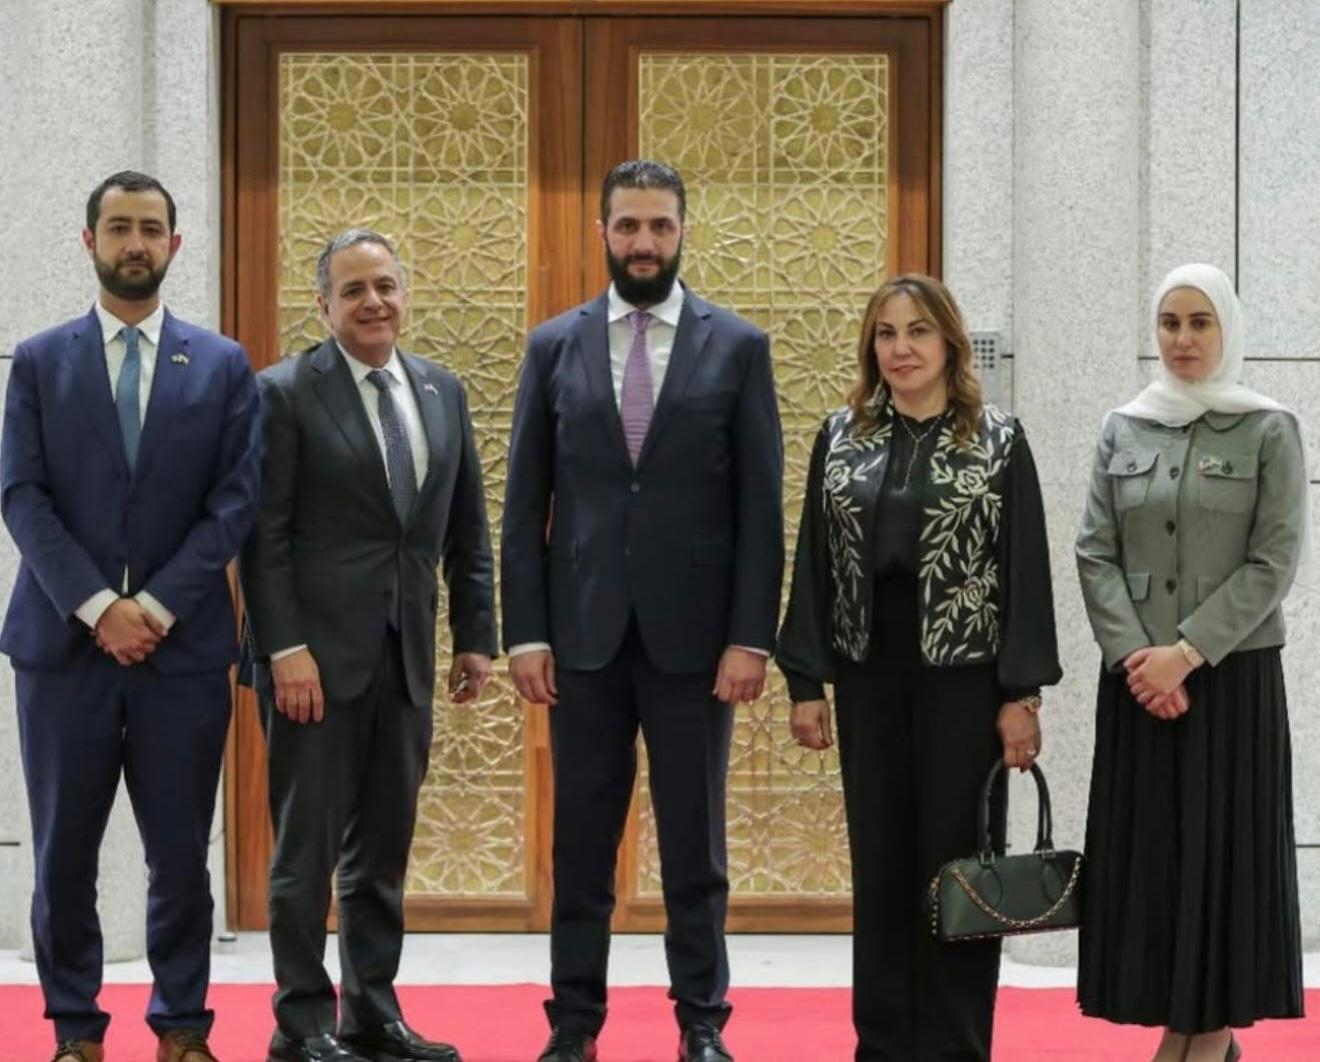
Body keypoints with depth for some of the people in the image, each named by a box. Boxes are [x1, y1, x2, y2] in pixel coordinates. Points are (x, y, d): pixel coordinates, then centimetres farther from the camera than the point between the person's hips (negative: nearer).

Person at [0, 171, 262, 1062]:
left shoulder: (224, 365, 8)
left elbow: (236, 501, 0)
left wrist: (157, 605, -10)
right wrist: (97, 607, -12)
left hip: (184, 644, 0)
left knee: (181, 852, 4)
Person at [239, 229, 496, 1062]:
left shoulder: (443, 391, 11)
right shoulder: (287, 393, -5)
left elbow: (468, 529, 14)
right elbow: (265, 535, -9)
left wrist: (476, 637, 9)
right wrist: (286, 649, -15)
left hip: (407, 654, 5)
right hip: (318, 650, -5)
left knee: (384, 850, 10)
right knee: (309, 845, 1)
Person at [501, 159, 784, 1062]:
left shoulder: (738, 346, 2)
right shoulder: (554, 346, 6)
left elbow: (761, 507, 0)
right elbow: (526, 504, 5)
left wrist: (751, 638, -7)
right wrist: (525, 632, -2)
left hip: (692, 636, -1)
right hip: (584, 634, 1)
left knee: (695, 844, 6)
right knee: (581, 842, 7)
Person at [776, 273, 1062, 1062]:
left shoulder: (998, 441, -2)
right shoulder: (841, 436, 6)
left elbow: (1027, 572, -4)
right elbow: (814, 563, 6)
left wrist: (1022, 694, -9)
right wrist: (806, 681, 1)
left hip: (964, 677, -3)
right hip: (868, 677, 3)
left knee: (955, 860, 3)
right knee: (880, 861, 8)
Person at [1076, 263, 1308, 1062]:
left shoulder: (1270, 429, -2)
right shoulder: (1123, 430, 8)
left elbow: (1275, 561, -8)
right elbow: (1095, 552, 3)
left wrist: (1187, 652, -14)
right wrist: (1133, 653, -11)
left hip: (1233, 674, -3)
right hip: (1137, 679, 3)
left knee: (1224, 846, 0)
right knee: (1147, 847, 3)